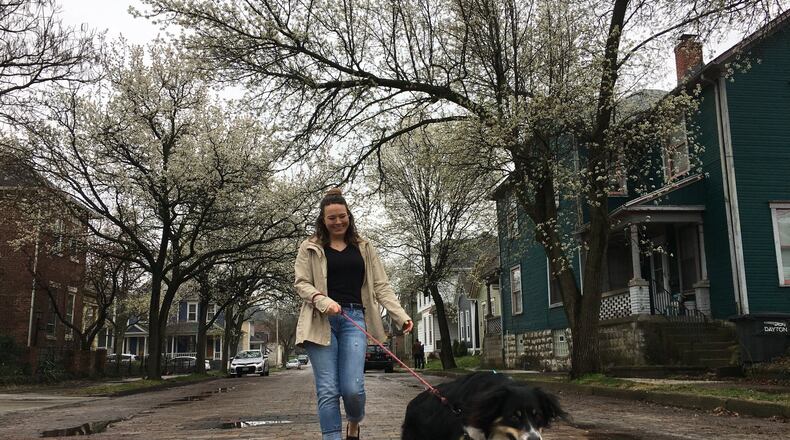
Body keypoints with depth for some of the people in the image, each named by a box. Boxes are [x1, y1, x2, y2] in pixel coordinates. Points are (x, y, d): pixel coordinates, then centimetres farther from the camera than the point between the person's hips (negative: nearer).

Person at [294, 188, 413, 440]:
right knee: (328, 390, -4)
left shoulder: (363, 248, 15)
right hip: (321, 321, -1)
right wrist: (324, 301, -17)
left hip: (354, 318, 1)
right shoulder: (310, 248, 9)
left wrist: (400, 315, -3)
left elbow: (381, 285, 11)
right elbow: (301, 284, 3)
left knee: (353, 388, -8)